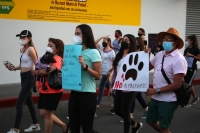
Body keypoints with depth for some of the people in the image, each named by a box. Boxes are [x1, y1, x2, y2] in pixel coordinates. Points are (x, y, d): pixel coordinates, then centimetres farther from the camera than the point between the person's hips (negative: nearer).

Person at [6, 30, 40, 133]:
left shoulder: (31, 49, -14)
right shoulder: (22, 49, 11)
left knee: (19, 103, -8)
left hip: (29, 77, -9)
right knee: (29, 101, 16)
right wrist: (13, 68, 2)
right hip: (23, 77, 9)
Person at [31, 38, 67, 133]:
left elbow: (48, 71, -31)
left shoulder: (57, 59, -15)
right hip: (44, 90, 9)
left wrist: (35, 72, -13)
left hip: (53, 91, -9)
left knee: (46, 114, 1)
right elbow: (41, 69, 17)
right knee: (43, 113, 14)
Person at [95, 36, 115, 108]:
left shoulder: (111, 52, -15)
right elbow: (95, 43, 5)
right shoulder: (102, 48, 5)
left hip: (106, 72, -8)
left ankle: (97, 103, 8)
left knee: (101, 87, -1)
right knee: (108, 86, 15)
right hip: (102, 71, 8)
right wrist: (101, 37, -4)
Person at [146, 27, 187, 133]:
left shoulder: (179, 60, -18)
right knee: (150, 121, 21)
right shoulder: (159, 54, 3)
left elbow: (176, 85, -21)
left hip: (168, 100, -7)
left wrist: (156, 90, -19)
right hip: (156, 97, 7)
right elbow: (148, 67, 19)